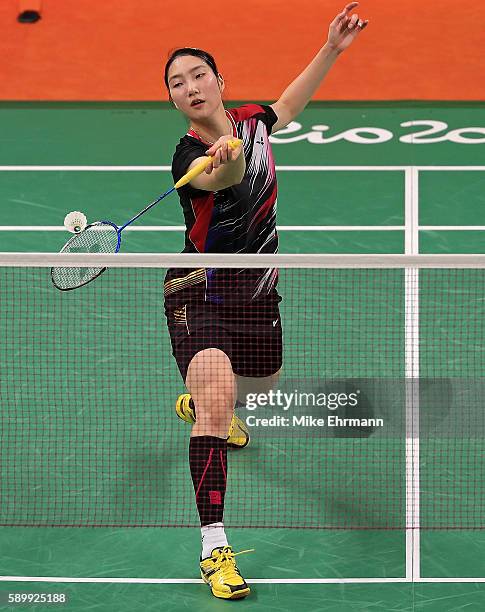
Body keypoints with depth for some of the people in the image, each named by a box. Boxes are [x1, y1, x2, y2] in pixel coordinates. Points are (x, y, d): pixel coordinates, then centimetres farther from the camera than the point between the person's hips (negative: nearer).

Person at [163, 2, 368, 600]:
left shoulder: (251, 119, -1)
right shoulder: (189, 157, -21)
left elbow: (287, 104, 23)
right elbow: (219, 178, -46)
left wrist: (331, 49, 22)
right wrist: (226, 161, -69)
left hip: (257, 290, 7)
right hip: (201, 289, -7)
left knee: (261, 382, 30)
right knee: (216, 407, -26)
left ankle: (199, 400, 68)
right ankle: (214, 548, -24)